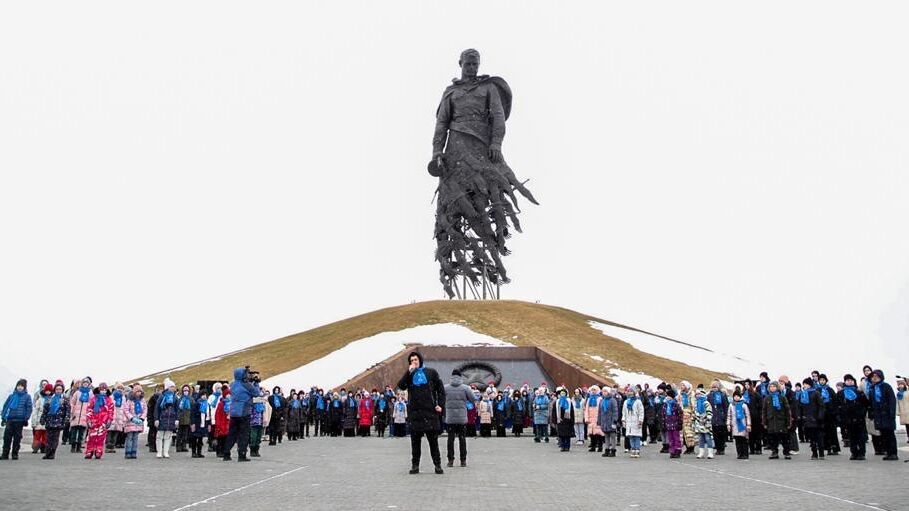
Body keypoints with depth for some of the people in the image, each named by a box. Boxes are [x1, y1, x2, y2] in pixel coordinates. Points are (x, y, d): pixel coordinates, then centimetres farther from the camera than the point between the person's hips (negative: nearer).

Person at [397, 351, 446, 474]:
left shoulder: (431, 372, 6)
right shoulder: (409, 374, 10)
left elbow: (441, 389, 8)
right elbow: (401, 386, -7)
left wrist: (440, 405, -2)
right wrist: (409, 372, -13)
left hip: (430, 411, -1)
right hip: (414, 412, 1)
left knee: (433, 440, 3)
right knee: (415, 441, 4)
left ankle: (438, 464, 9)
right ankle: (415, 465, 11)